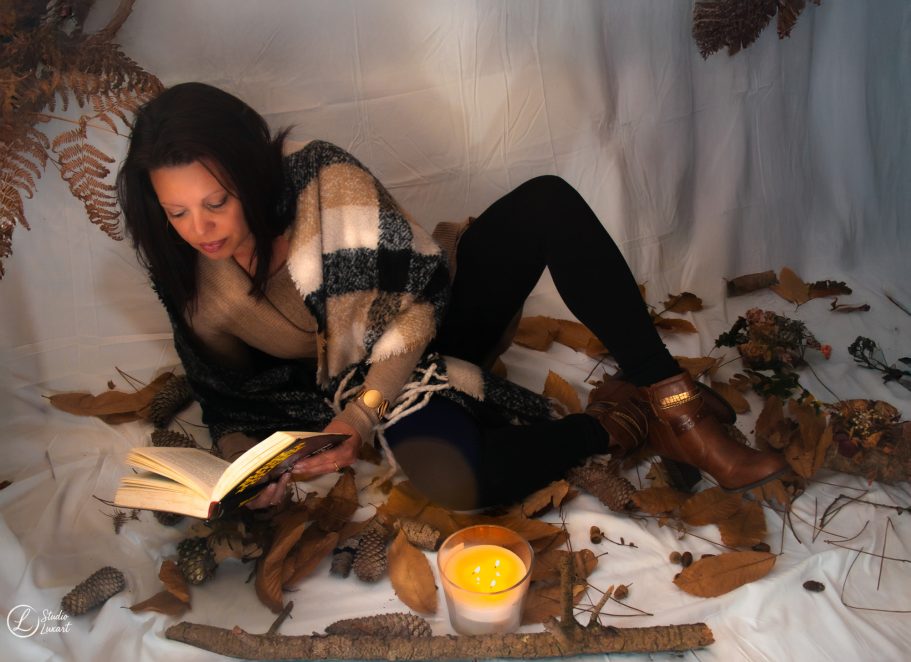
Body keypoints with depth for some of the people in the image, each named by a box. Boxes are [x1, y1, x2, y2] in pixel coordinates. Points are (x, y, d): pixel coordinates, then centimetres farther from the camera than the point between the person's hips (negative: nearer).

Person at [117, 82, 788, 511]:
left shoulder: (325, 180, -21)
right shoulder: (190, 287, -10)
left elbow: (418, 302, -17)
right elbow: (226, 399, 5)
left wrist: (355, 422, -24)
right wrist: (242, 462, -17)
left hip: (438, 314, 0)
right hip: (367, 383, 0)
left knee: (548, 201, -28)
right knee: (450, 477, -37)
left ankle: (674, 400, -26)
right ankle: (610, 424, -13)